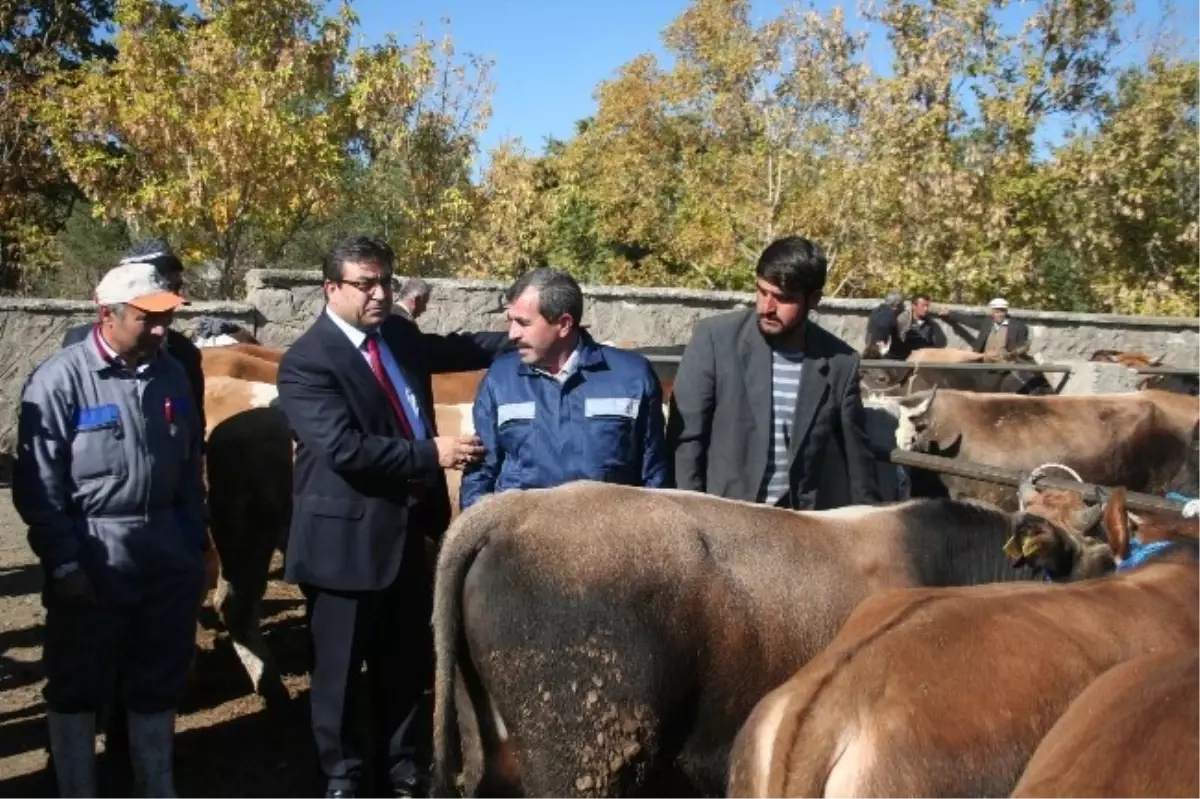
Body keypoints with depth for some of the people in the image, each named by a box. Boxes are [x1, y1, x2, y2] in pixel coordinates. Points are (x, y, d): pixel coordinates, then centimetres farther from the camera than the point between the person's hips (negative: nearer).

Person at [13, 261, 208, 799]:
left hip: (167, 557, 5)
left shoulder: (172, 375, 4)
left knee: (158, 684, 17)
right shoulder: (61, 378, -12)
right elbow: (37, 484, -13)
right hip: (93, 560, -5)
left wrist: (195, 543, 10)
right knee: (78, 688, 11)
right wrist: (64, 563, -14)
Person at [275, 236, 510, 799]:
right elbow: (344, 447, -26)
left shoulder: (398, 334, 6)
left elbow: (455, 349, 22)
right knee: (341, 671, 10)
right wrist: (431, 453, -23)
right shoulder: (306, 362, -17)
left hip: (407, 531, 7)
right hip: (347, 540, -7)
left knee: (407, 666, 19)